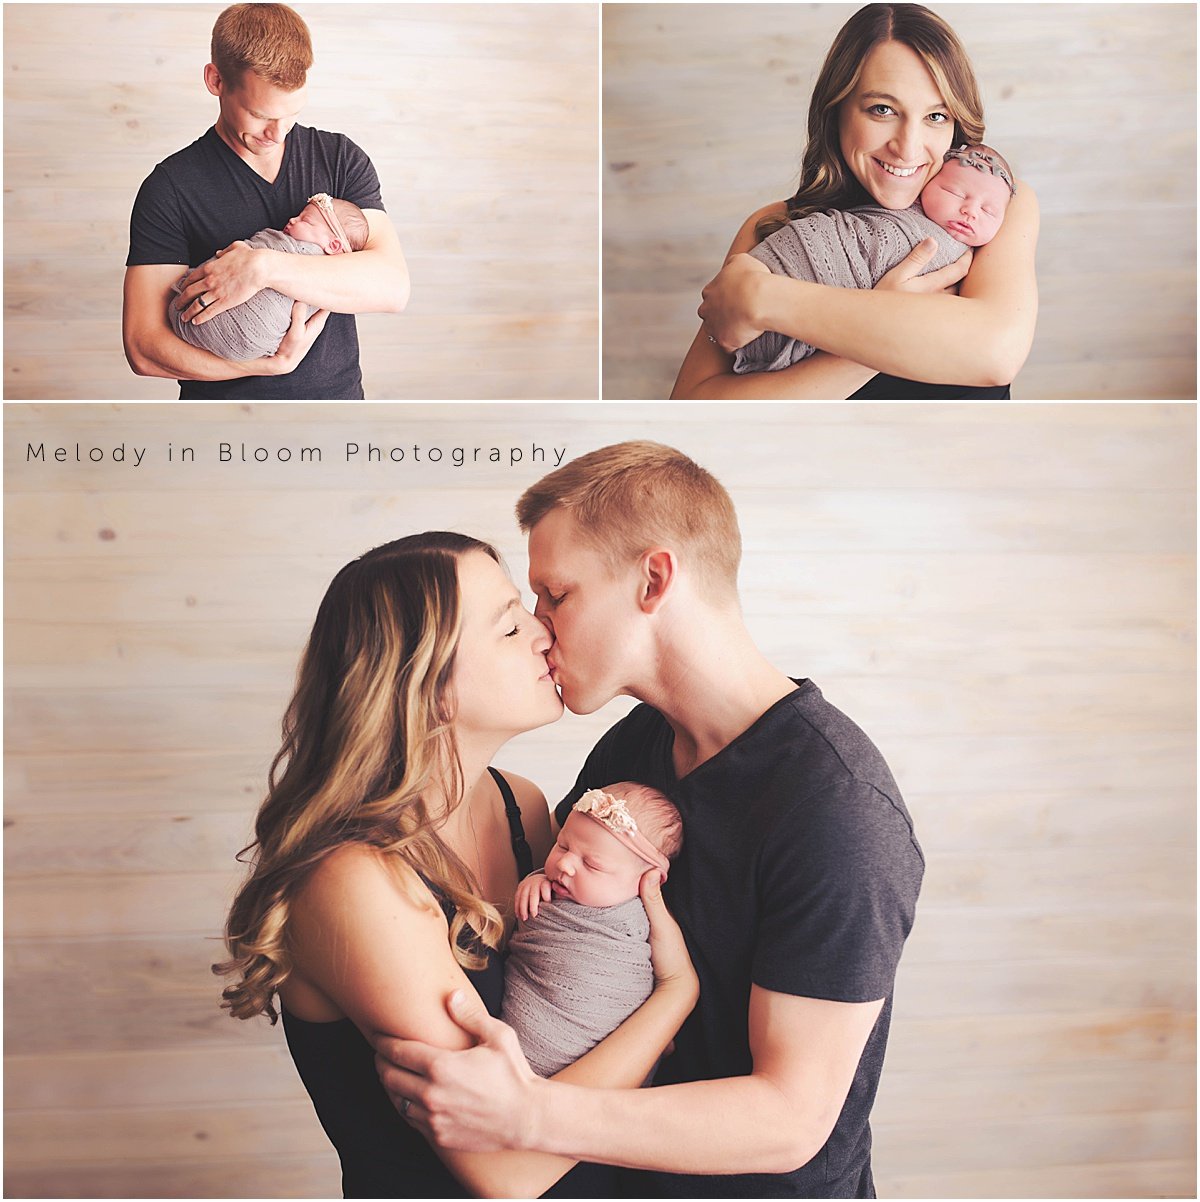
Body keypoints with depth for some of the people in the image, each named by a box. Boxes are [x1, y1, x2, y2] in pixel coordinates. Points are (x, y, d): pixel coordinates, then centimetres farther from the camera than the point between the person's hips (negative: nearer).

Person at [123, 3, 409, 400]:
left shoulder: (341, 159, 1)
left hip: (337, 396, 2)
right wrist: (274, 363, -20)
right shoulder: (170, 188, -6)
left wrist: (265, 267, -23)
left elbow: (392, 286, -13)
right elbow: (143, 346, -12)